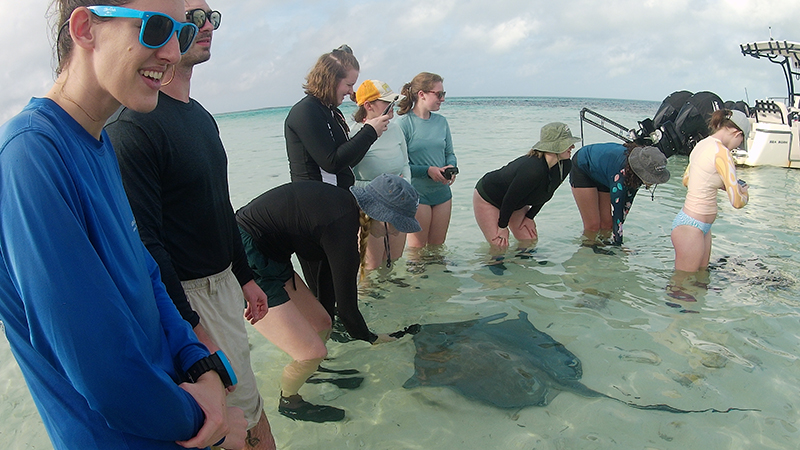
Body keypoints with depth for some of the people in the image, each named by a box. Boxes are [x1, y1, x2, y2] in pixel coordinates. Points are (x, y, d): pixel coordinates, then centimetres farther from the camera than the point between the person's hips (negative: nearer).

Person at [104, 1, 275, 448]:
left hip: (223, 282, 9)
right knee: (247, 410, 3)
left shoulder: (202, 117, 12)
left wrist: (245, 276, 19)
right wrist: (188, 324, -21)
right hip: (187, 293, -8)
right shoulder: (133, 124, -18)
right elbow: (142, 239, -22)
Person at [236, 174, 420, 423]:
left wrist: (327, 315, 22)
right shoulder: (342, 228, -26)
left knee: (321, 323, 16)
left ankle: (314, 371, 44)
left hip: (270, 260, 10)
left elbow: (328, 271, 14)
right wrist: (370, 338, 3)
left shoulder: (344, 204, 3)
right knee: (311, 354, -5)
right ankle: (289, 402, 24)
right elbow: (346, 307, -17)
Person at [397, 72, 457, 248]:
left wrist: (451, 167, -6)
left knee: (438, 247, 15)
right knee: (417, 248, 4)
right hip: (416, 194, -6)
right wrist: (428, 171, -20)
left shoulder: (441, 121, 7)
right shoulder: (405, 123, -11)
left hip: (442, 192, 6)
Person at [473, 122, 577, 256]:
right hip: (487, 198, -8)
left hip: (516, 203, 8)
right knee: (500, 246, -11)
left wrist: (530, 217, 5)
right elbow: (510, 199, -29)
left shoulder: (565, 166, -15)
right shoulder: (533, 169, -41)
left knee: (530, 239, 7)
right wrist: (502, 227, -17)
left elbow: (543, 195, 1)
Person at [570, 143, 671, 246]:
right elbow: (617, 213, -36)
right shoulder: (620, 174, -42)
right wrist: (618, 245, -31)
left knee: (608, 222, 0)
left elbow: (627, 202, -8)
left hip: (603, 176, 7)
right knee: (593, 224, -11)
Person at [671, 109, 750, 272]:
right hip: (690, 228, -10)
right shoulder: (721, 151, -19)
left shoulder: (703, 144, 8)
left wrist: (719, 185, 23)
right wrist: (744, 192, 3)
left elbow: (686, 180, 26)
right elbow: (737, 201, -20)